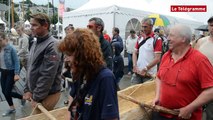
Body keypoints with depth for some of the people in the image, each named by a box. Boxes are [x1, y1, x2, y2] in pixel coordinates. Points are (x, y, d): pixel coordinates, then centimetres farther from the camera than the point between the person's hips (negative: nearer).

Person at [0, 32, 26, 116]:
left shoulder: (11, 48, -17)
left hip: (11, 72, -6)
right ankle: (12, 108, 29)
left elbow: (16, 62, -15)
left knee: (7, 92, -1)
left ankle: (22, 97, 26)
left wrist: (17, 74, -19)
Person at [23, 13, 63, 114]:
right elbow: (31, 69, 13)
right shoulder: (36, 43, 8)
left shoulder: (52, 46, -21)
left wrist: (37, 97, -16)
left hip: (47, 95, -8)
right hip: (34, 91, 8)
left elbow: (48, 75, -23)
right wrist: (28, 89, 8)